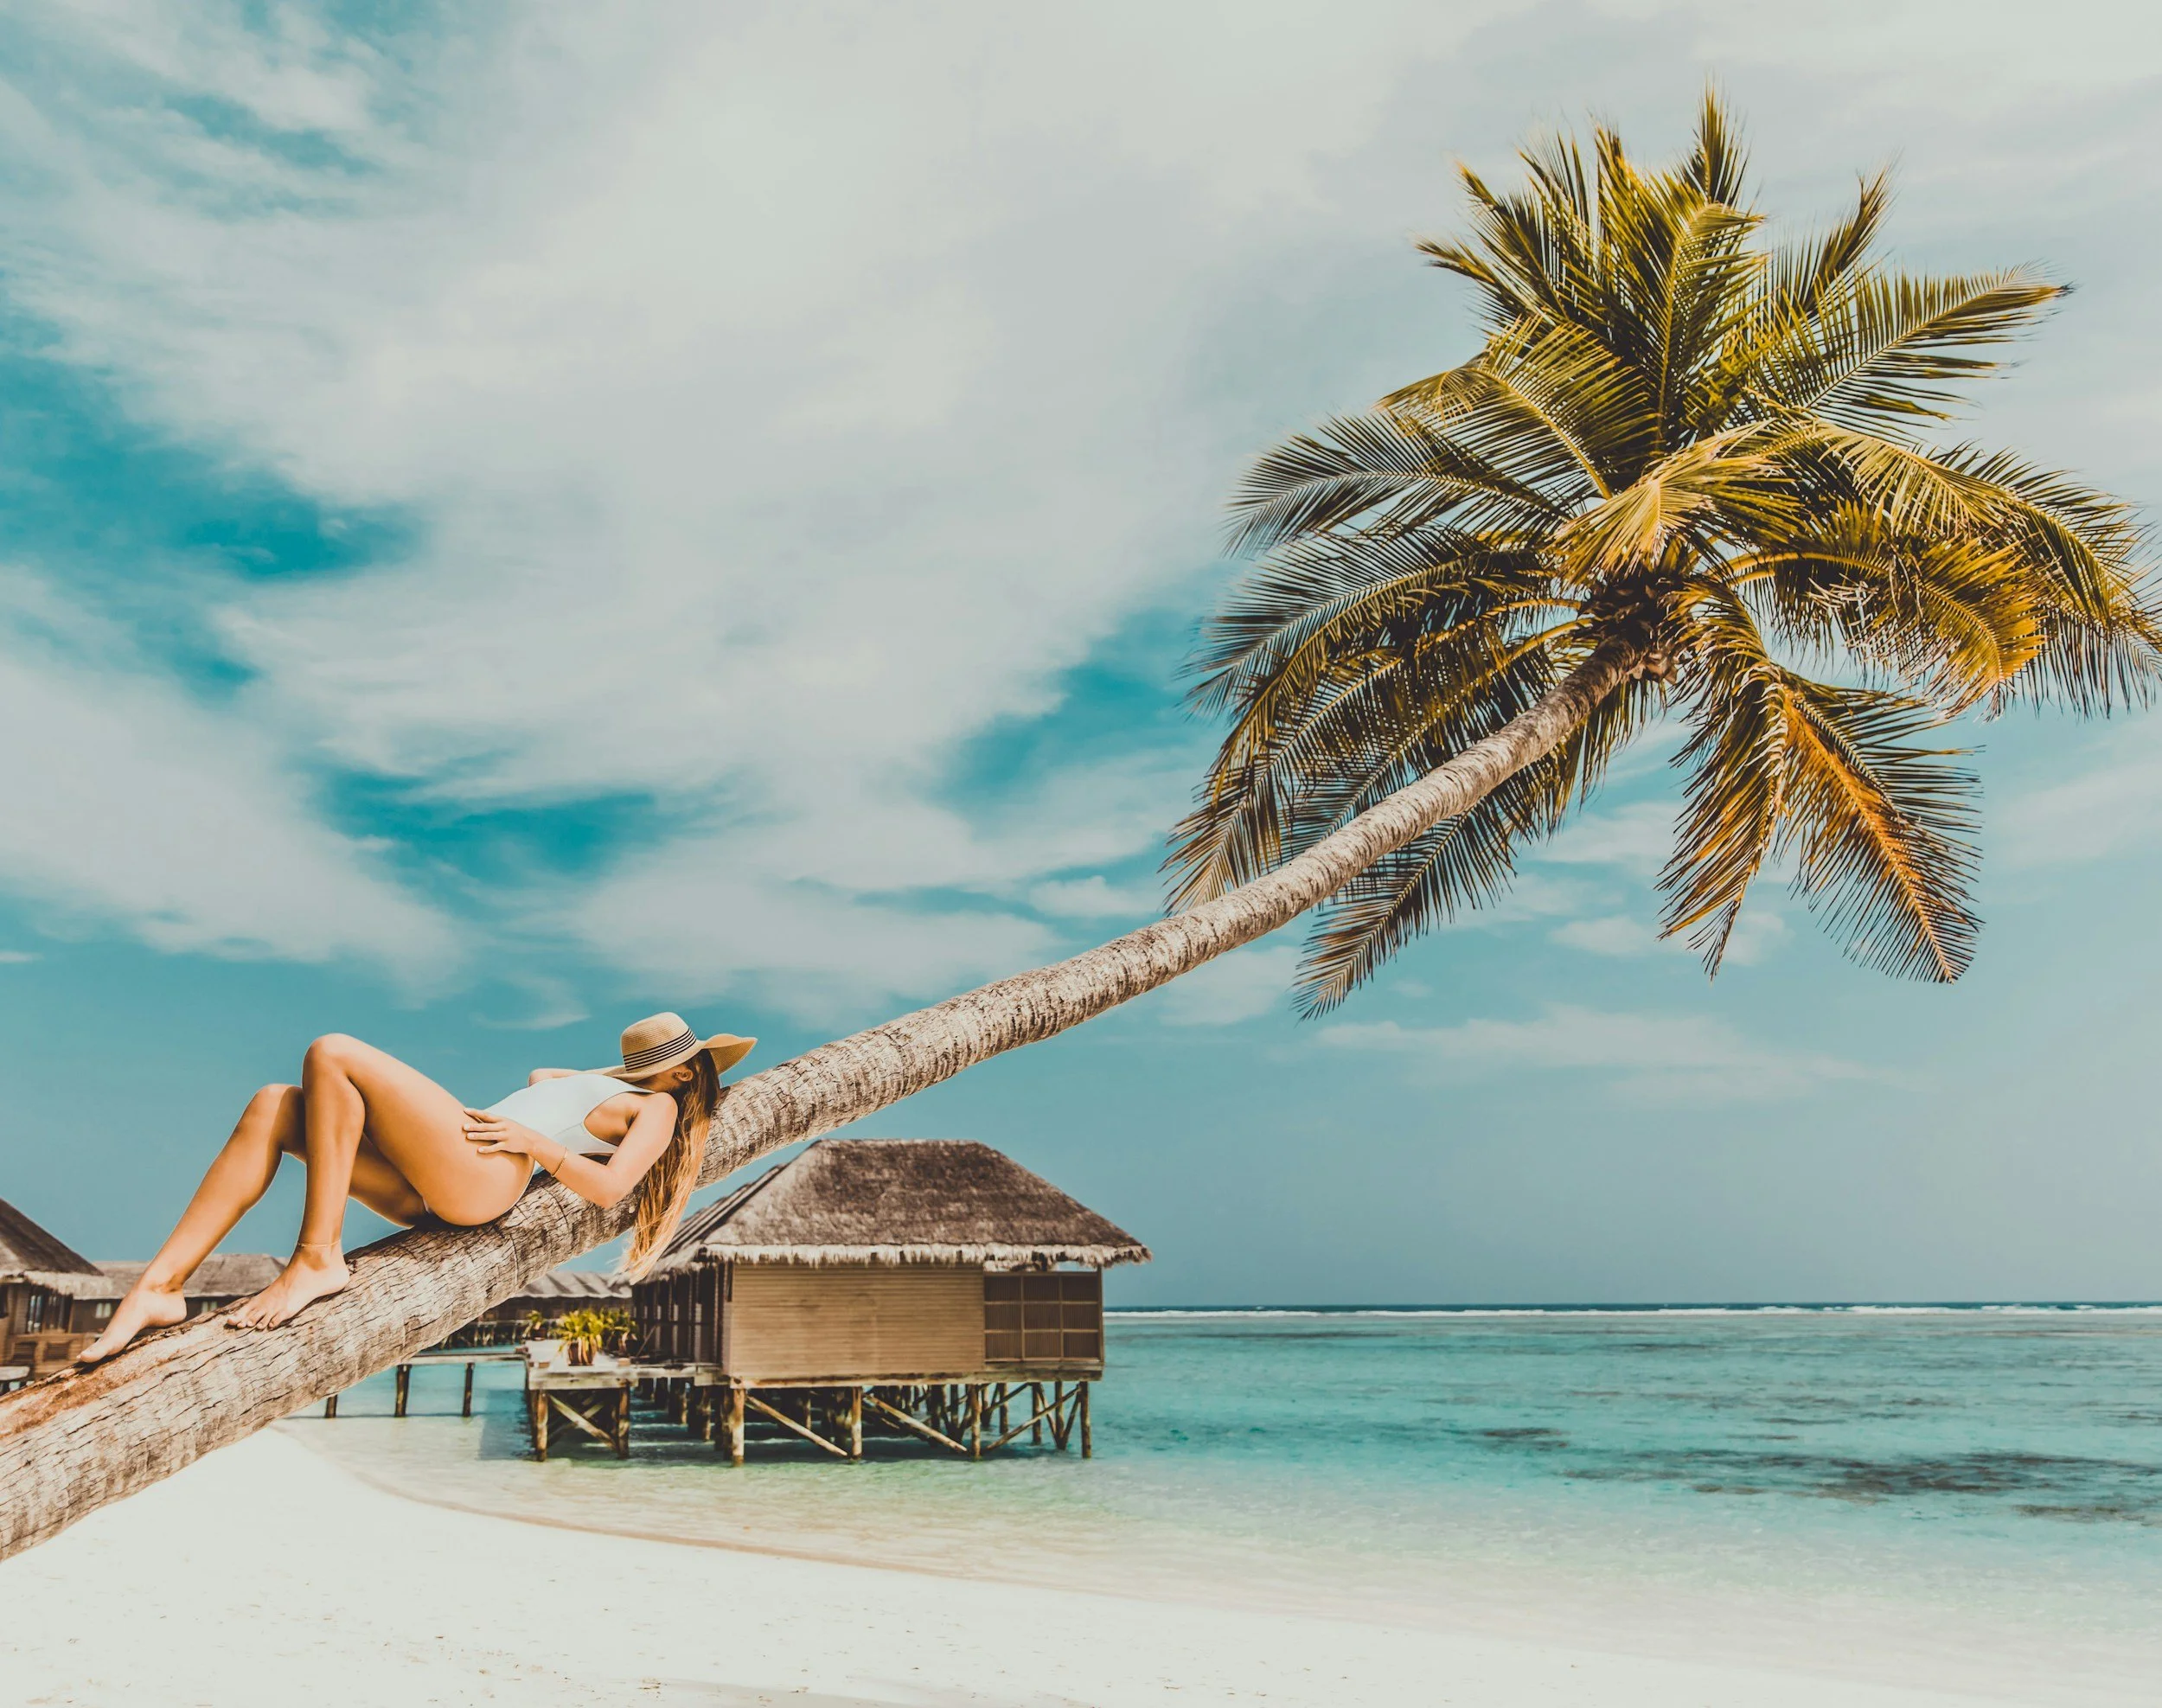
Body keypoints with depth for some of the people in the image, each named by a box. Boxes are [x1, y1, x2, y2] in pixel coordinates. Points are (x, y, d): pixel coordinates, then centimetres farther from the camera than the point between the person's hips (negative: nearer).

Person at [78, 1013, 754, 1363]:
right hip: (430, 1194, 9)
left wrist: (532, 1141, -10)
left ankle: (317, 1258, -20)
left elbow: (610, 1187, -8)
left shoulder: (658, 1107, 11)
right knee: (271, 1108, -7)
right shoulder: (607, 1088, 36)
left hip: (483, 1172, -9)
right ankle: (160, 1285, -16)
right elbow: (540, 1076, 57)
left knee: (331, 1055, -19)